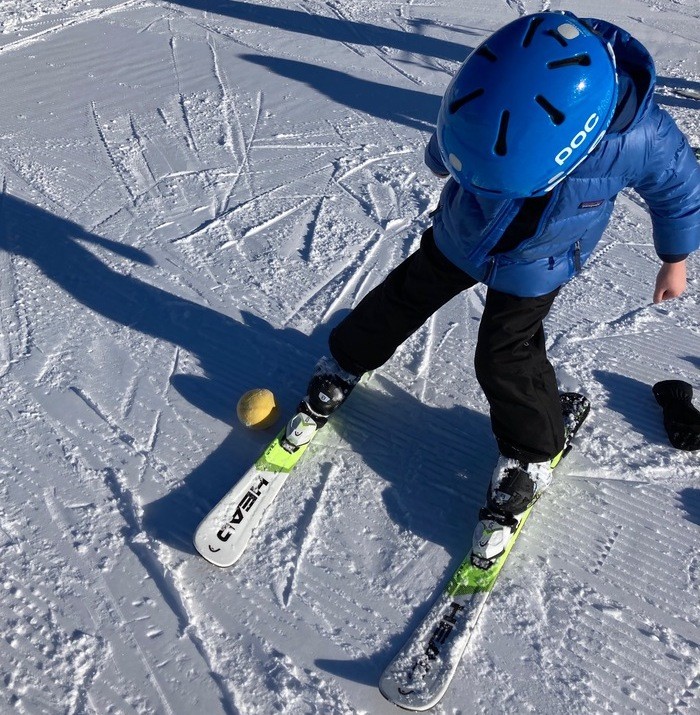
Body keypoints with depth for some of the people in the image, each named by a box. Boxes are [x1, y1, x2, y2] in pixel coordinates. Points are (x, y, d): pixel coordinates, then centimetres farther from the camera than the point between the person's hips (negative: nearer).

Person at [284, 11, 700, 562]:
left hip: (535, 269, -2)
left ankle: (533, 456, 22)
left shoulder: (641, 139, -36)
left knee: (505, 358, -3)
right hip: (459, 234, 3)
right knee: (404, 296, 15)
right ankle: (345, 365, 42)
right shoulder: (488, 102, -33)